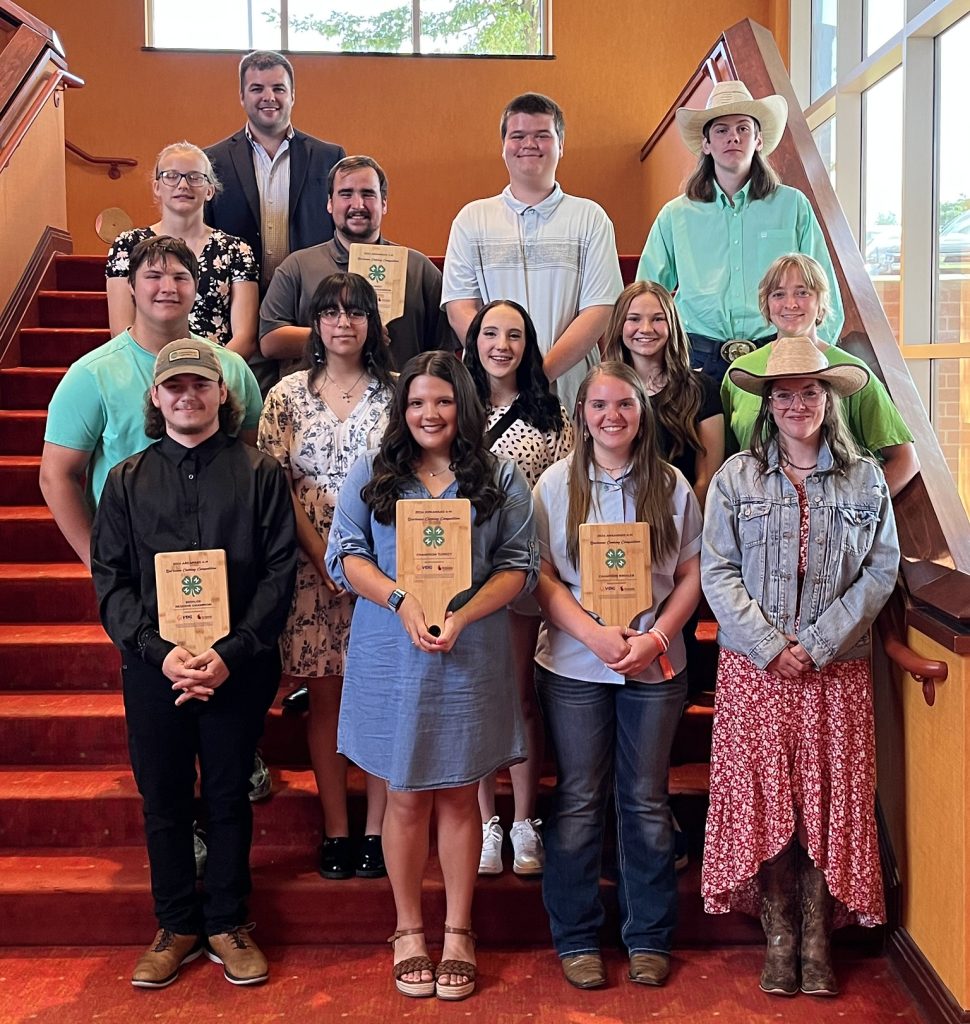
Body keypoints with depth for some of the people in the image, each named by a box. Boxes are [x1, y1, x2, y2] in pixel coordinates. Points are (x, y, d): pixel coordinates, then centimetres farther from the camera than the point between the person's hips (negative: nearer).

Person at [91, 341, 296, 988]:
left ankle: (227, 924, 26)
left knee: (229, 797, 9)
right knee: (163, 800, 11)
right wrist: (158, 651, -13)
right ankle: (177, 927, 28)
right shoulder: (127, 480, 6)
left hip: (239, 667, -2)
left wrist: (231, 653, -15)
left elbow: (279, 573, -5)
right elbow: (111, 579, 2)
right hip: (152, 667, 2)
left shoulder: (261, 474, 0)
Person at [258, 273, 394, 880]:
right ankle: (336, 831, 14)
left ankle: (376, 830, 12)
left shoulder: (394, 392, 4)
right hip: (312, 565, 1)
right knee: (325, 695, 5)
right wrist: (322, 556, -9)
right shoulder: (289, 394, 5)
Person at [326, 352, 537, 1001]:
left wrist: (462, 616, -15)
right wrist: (402, 601, -15)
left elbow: (519, 565, 0)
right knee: (406, 795, 9)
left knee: (460, 795, 10)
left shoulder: (502, 479, 5)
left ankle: (458, 931, 25)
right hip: (392, 659, 0)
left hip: (471, 658, 0)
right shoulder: (371, 474, 6)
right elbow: (345, 555, 1)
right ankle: (409, 929, 26)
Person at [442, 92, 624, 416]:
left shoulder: (590, 218, 9)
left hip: (570, 394, 0)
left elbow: (599, 309, 0)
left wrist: (543, 371, -14)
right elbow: (459, 309, 3)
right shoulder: (472, 219, 11)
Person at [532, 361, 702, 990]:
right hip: (574, 664, 0)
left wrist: (656, 637, -12)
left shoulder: (671, 485, 3)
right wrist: (594, 634, -16)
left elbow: (691, 575, 3)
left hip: (655, 666, 1)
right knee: (578, 803, 7)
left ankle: (649, 937, 25)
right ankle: (577, 939, 22)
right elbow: (539, 575, -4)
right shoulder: (556, 484, 0)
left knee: (646, 801, 10)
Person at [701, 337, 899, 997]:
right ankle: (778, 939, 16)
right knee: (762, 796, 2)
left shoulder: (865, 478, 6)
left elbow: (881, 571, 0)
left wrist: (818, 643, -10)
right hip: (755, 667, 0)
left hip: (836, 669, 0)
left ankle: (818, 939, 17)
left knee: (827, 799, 3)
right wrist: (770, 646, -11)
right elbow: (717, 572, -1)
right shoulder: (736, 477, 4)